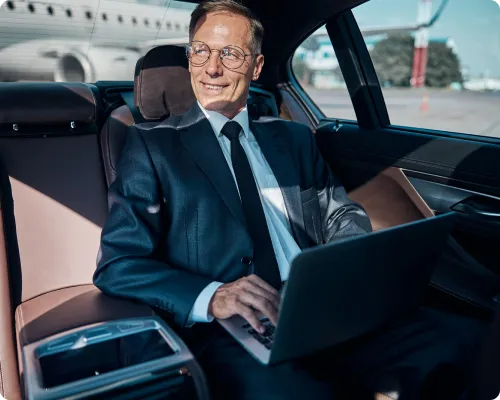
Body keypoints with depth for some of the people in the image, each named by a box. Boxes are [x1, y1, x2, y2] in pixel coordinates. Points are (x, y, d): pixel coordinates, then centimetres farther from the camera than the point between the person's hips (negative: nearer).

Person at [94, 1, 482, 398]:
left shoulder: (295, 138, 18)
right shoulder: (152, 143, 5)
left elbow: (342, 212, 17)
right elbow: (117, 265, -3)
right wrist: (212, 297, -20)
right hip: (223, 328, -4)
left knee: (453, 336, -17)